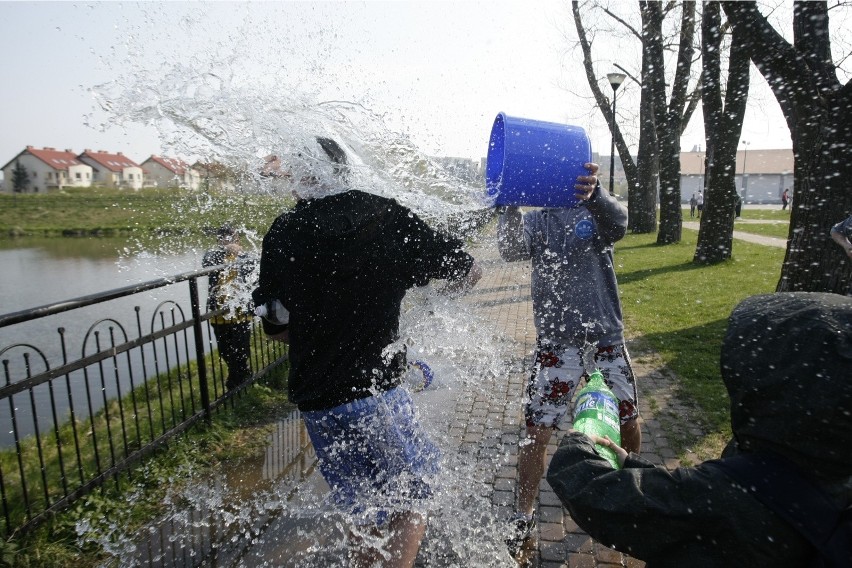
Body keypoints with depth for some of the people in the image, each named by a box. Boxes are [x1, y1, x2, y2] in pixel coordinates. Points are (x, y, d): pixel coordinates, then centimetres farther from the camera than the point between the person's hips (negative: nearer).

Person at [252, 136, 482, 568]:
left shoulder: (280, 237, 2)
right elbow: (468, 273, 2)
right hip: (374, 393, -4)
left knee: (366, 518, 22)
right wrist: (440, 292, 22)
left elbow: (276, 327, 11)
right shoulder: (386, 217, -8)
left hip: (313, 399, 5)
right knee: (409, 511, 14)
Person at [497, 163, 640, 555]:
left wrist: (595, 193, -47)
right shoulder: (537, 220, 1)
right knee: (537, 432, -2)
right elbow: (511, 250, -21)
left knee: (628, 422, 15)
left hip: (607, 339, 2)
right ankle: (523, 516, 17)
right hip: (557, 345, -1)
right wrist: (510, 204, -40)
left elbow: (618, 224, -25)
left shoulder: (596, 210, 0)